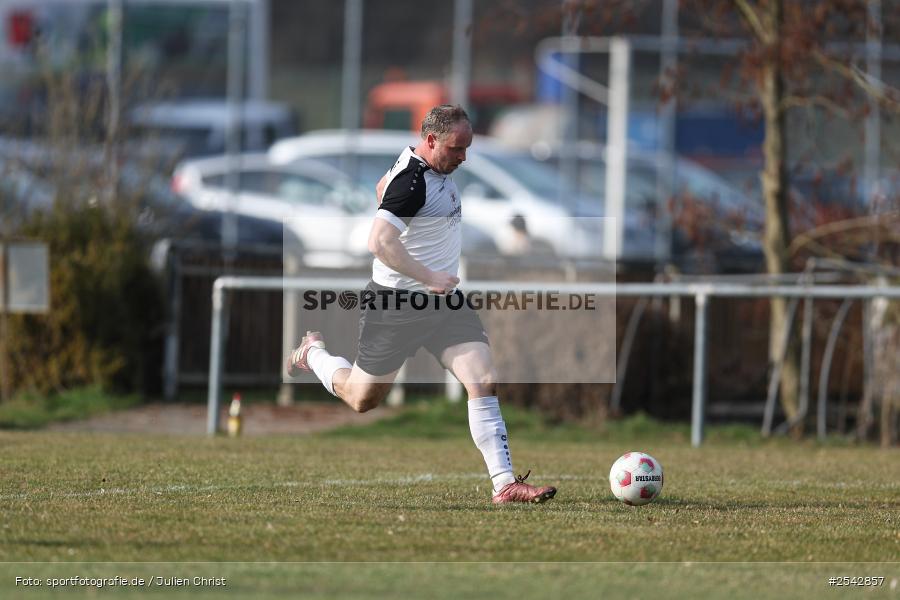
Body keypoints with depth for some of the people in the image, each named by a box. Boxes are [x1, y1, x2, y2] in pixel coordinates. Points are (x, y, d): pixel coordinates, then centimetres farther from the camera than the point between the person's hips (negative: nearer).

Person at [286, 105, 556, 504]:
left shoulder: (425, 162, 4)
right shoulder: (412, 182, -25)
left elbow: (383, 187, 24)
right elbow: (379, 242, -35)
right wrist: (429, 277, -33)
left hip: (443, 301, 8)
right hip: (397, 305, -8)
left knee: (484, 382, -10)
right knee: (362, 400, 12)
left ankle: (504, 483, -13)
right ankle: (313, 353, 43)